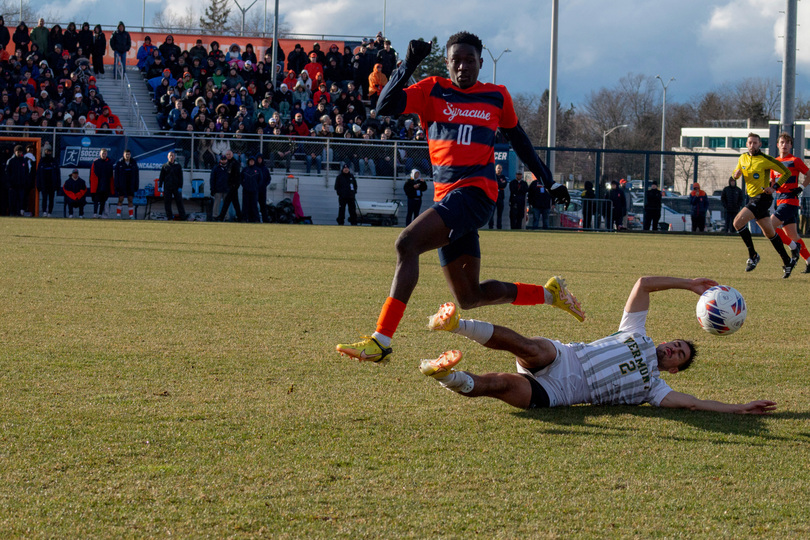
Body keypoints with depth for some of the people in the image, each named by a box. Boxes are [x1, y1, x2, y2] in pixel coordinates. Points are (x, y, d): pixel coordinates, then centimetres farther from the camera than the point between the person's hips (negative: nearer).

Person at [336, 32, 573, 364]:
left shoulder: (497, 97, 10)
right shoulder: (432, 91, 10)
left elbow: (518, 140, 25)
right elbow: (385, 107, -3)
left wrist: (549, 181, 30)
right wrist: (409, 64, -10)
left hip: (475, 193, -5)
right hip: (447, 196, 5)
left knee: (407, 243, -26)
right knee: (469, 297, 7)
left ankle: (381, 341, -29)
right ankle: (549, 294, 30)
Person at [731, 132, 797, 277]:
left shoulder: (765, 159, -10)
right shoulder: (743, 158, 9)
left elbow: (786, 173, -5)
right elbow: (735, 175, 23)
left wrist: (774, 187, -15)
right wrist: (736, 174, -2)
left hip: (762, 198, -8)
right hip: (752, 198, 8)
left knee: (738, 222, -21)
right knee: (769, 233, 14)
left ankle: (753, 255, -11)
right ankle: (787, 261, 24)